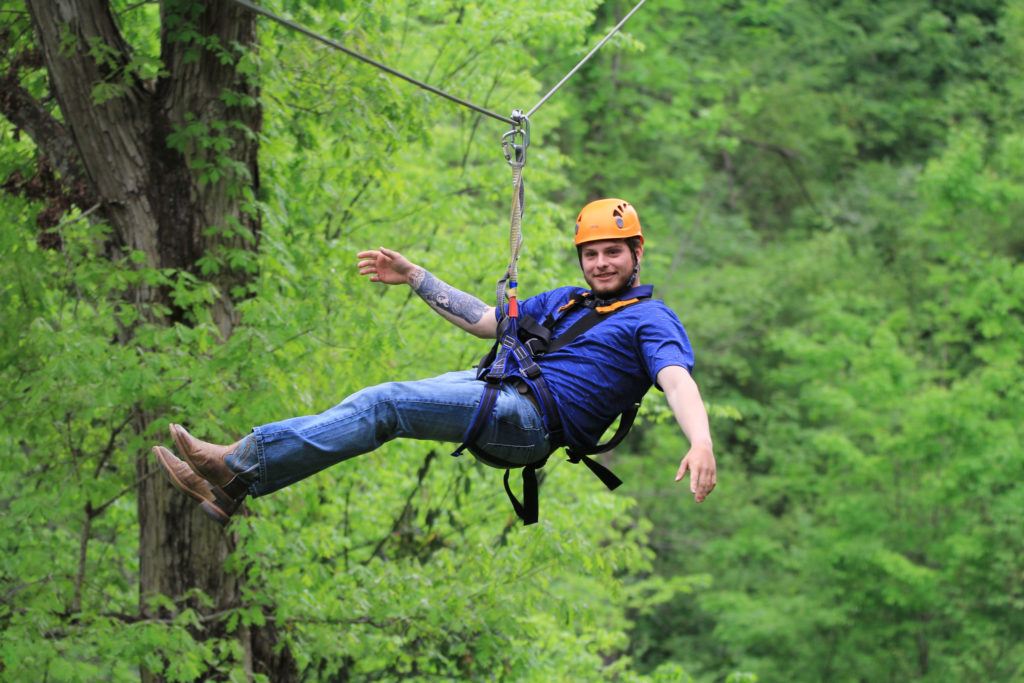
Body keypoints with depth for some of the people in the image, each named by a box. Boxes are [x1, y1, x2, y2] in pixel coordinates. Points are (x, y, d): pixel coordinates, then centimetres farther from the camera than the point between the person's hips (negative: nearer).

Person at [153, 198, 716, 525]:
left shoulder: (650, 318, 2)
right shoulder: (564, 301, 27)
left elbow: (677, 379, -15)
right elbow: (484, 320, 30)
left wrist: (700, 442, -36)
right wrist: (414, 276, 26)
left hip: (537, 416, -8)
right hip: (505, 393, 8)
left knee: (383, 403, -19)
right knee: (376, 405, -8)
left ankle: (239, 464, -21)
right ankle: (230, 487, -16)